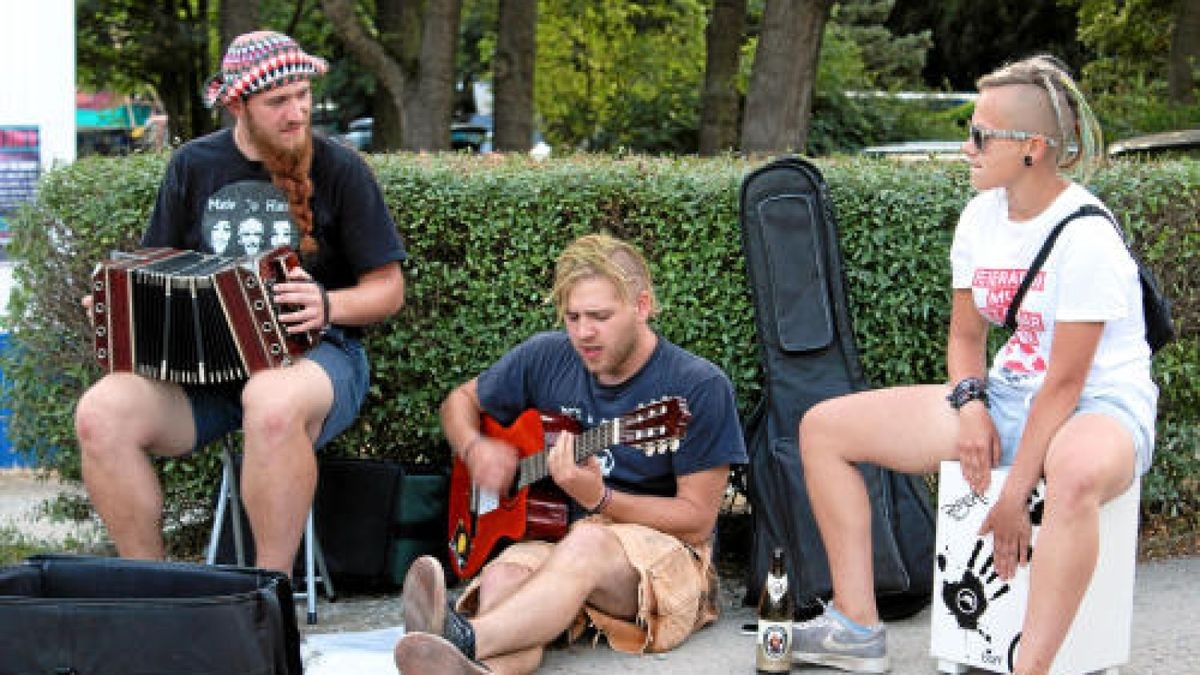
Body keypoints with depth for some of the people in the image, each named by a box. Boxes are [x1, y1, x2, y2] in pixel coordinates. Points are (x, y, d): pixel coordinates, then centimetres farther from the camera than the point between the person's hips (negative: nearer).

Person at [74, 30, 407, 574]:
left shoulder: (339, 170, 1)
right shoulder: (192, 166, 11)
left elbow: (388, 290, 2)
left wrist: (328, 305, -18)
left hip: (314, 352, -4)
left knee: (273, 403, -41)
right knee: (100, 413, -24)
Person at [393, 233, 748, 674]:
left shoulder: (699, 387, -7)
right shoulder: (547, 357, 7)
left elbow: (697, 518, -7)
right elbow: (461, 400, 24)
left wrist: (599, 498, -20)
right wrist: (474, 450, 0)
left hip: (664, 555, -4)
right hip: (553, 541, 4)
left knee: (589, 542, -40)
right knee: (504, 576, -34)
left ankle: (464, 639, -65)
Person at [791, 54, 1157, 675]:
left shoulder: (1086, 238, -20)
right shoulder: (982, 216, 3)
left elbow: (1065, 382, -20)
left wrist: (1014, 497, -21)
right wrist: (970, 402, -9)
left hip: (1100, 406, -8)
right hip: (1004, 396, 8)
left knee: (1076, 474, -47)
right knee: (824, 427, 1)